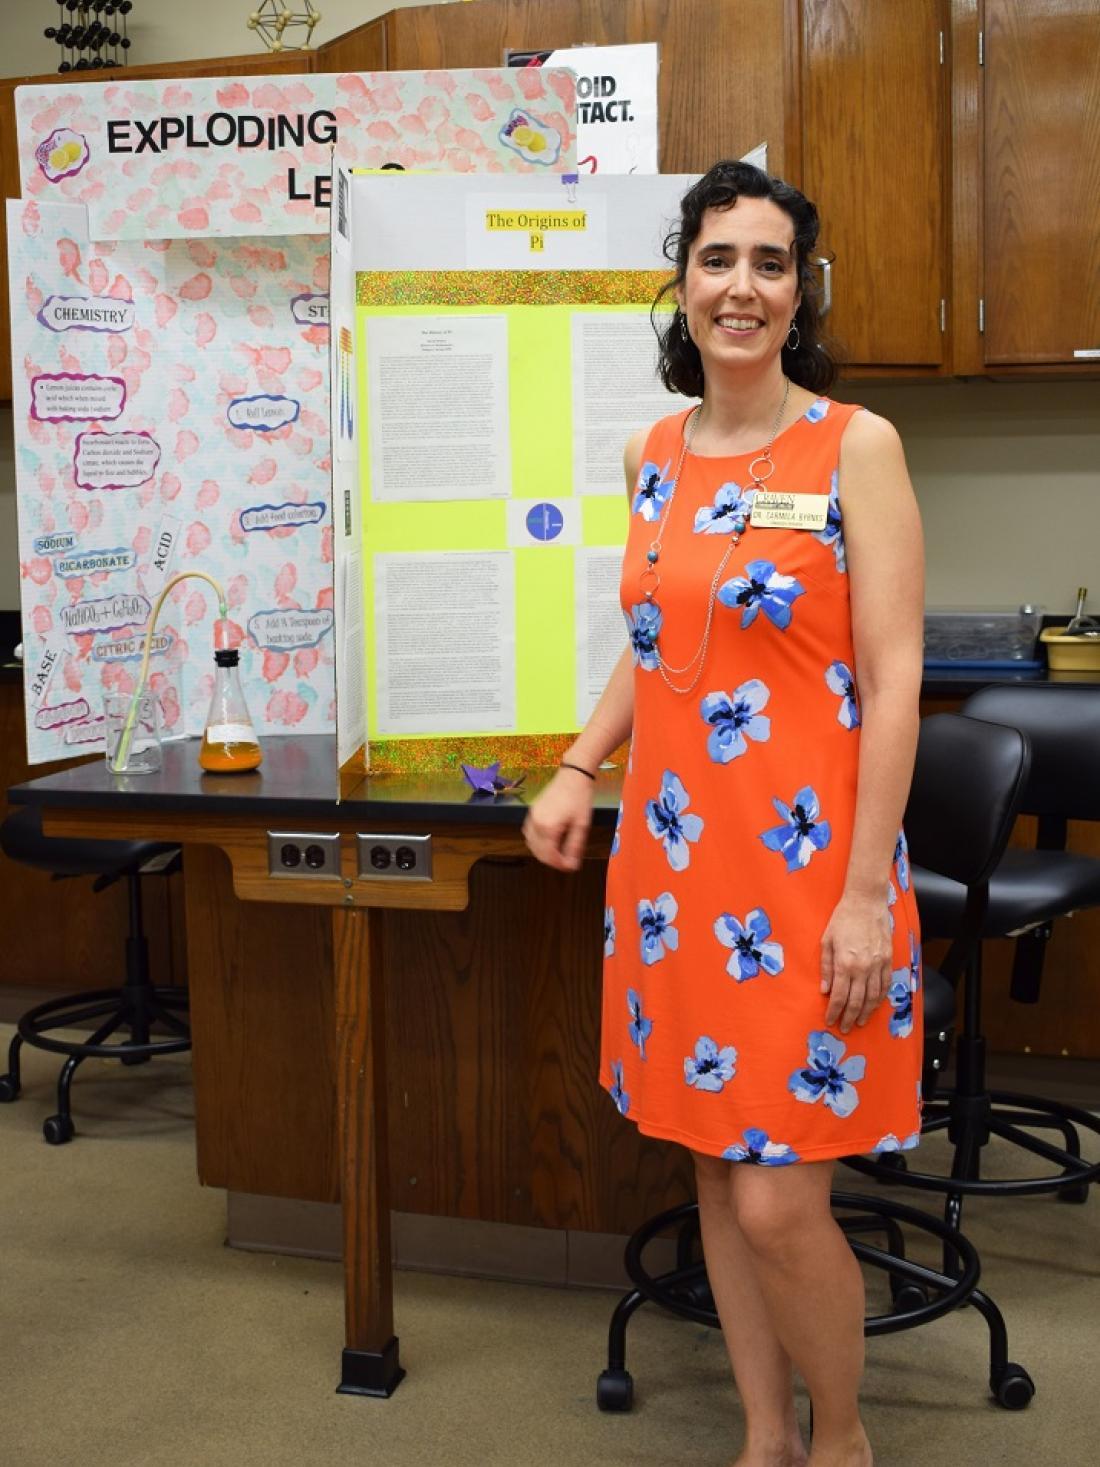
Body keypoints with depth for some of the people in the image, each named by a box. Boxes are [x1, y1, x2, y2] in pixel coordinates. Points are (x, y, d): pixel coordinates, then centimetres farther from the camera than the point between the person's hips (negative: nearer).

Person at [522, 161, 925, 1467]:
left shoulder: (855, 447, -7)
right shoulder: (654, 455, 10)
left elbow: (892, 680, -10)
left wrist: (866, 891, -15)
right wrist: (577, 772, 6)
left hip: (805, 868, -5)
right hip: (675, 858, 6)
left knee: (778, 1199, -3)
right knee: (716, 1170, 14)